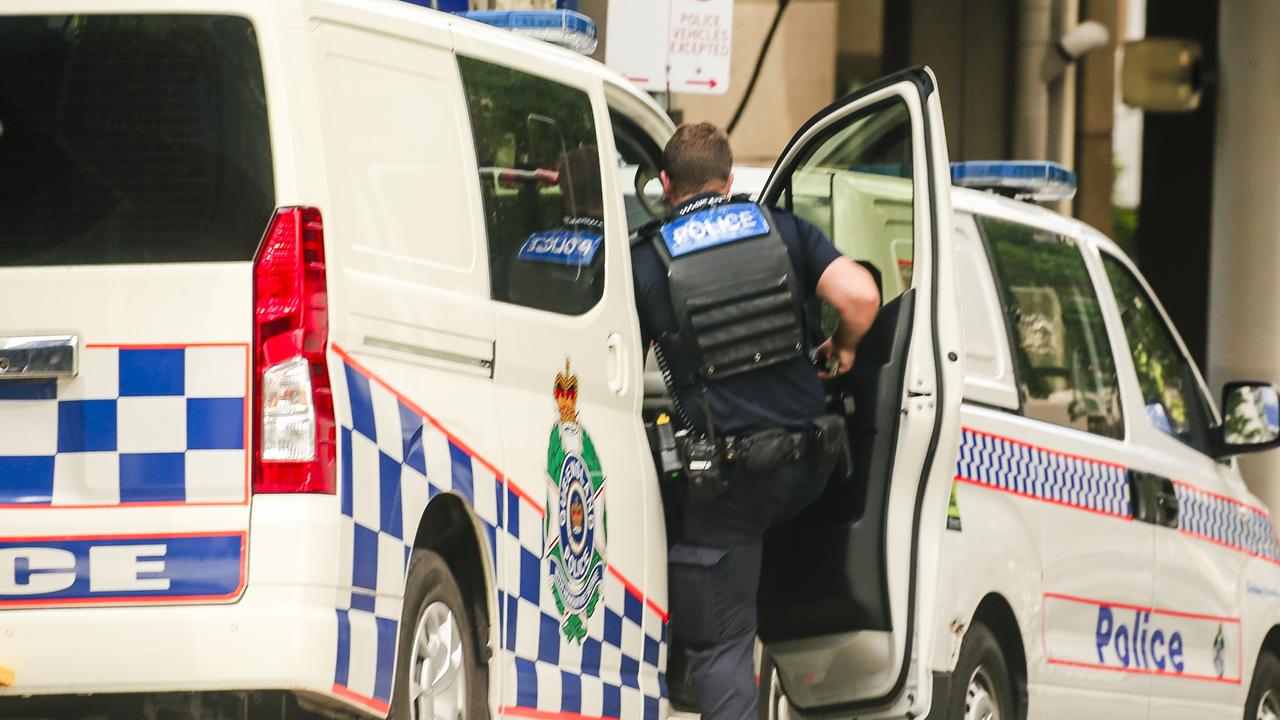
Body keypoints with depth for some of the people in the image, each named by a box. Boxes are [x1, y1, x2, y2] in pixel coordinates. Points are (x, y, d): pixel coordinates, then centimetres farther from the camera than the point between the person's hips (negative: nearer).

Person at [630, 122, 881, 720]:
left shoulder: (647, 259, 0)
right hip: (808, 463, 3)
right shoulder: (782, 230, 6)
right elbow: (860, 296, -7)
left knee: (718, 645, 0)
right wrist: (841, 351, 13)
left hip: (725, 474, -3)